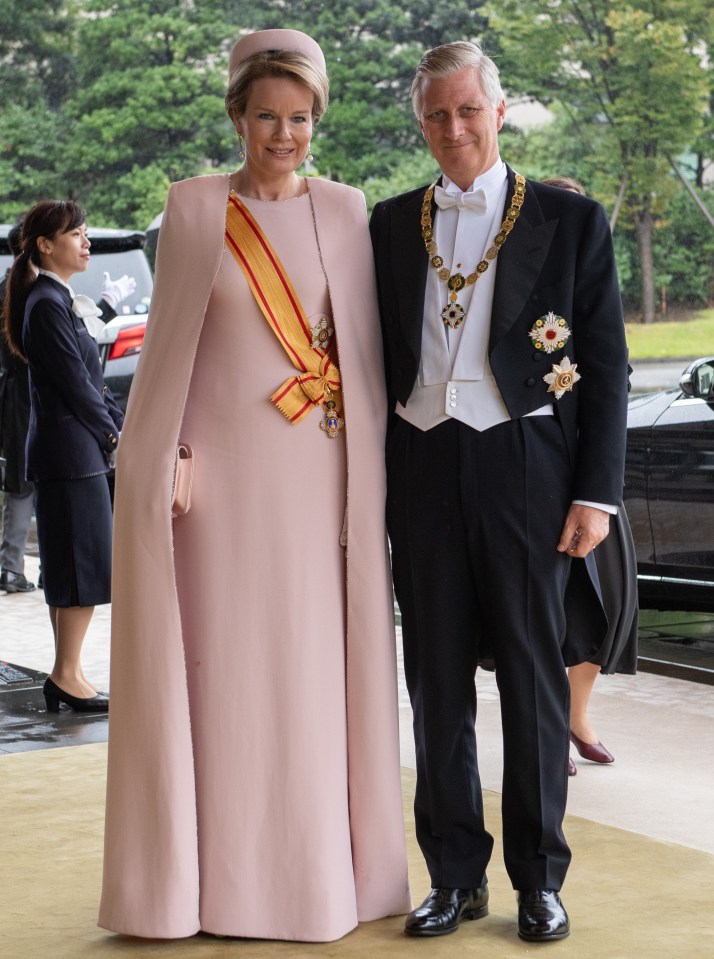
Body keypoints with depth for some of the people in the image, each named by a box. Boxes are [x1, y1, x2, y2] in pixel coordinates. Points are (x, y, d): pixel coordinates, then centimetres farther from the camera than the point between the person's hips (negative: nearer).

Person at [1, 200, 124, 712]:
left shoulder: (63, 300, 16)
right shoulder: (47, 304, -14)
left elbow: (92, 379, 18)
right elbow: (73, 382, -16)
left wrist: (120, 423, 7)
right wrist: (111, 433, -6)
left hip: (79, 450, 10)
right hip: (70, 452, -10)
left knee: (73, 570, 11)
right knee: (83, 564, -6)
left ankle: (67, 676, 16)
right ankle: (67, 675, -1)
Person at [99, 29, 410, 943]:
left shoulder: (344, 211, 7)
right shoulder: (195, 208, 2)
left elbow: (364, 344, 7)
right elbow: (168, 341, 4)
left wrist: (368, 476, 0)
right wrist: (157, 464, -2)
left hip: (322, 474, 2)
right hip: (228, 470, -2)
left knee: (321, 664, 5)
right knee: (226, 664, 2)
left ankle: (321, 863, 17)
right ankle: (226, 874, 11)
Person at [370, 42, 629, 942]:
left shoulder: (571, 221, 2)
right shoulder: (390, 225, 10)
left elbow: (607, 369, 1)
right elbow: (378, 356, 12)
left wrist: (596, 492, -6)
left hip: (525, 467, -3)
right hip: (423, 470, 3)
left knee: (534, 677, 4)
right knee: (437, 680, 7)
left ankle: (539, 877, 15)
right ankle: (455, 874, 18)